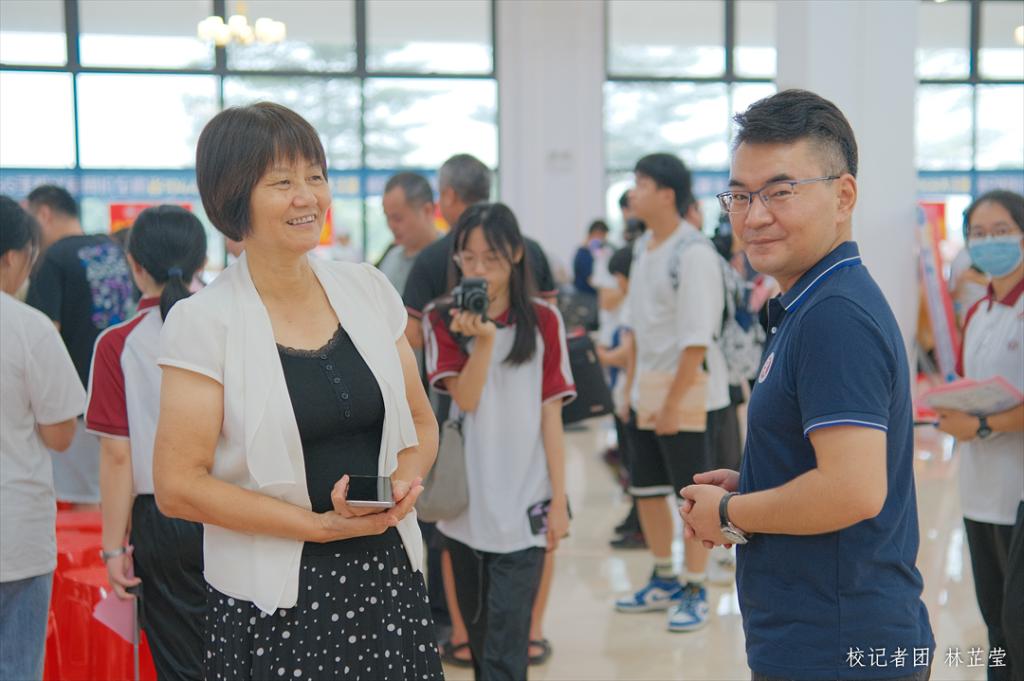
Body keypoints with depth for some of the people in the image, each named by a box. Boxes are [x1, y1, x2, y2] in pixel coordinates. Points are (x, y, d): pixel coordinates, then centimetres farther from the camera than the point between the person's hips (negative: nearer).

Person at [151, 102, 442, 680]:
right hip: (272, 603, -4)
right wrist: (323, 524, -14)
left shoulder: (369, 290, 5)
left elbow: (421, 424, 14)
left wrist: (404, 481, -8)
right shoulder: (203, 322, -8)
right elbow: (178, 485, -11)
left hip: (388, 579, 4)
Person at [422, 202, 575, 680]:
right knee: (478, 636, 15)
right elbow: (465, 398, -9)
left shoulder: (543, 321, -1)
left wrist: (559, 500, -1)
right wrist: (483, 338, -24)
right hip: (465, 504, 2)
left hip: (523, 507, -2)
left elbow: (550, 415, 0)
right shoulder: (443, 320, 2)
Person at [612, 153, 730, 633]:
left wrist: (673, 403, -19)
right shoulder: (642, 247, 9)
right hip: (647, 388, 8)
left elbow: (696, 339, -20)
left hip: (691, 389, -8)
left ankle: (695, 591, 14)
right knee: (645, 488, 14)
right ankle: (663, 580, 30)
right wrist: (630, 387, 13)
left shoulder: (694, 252, -17)